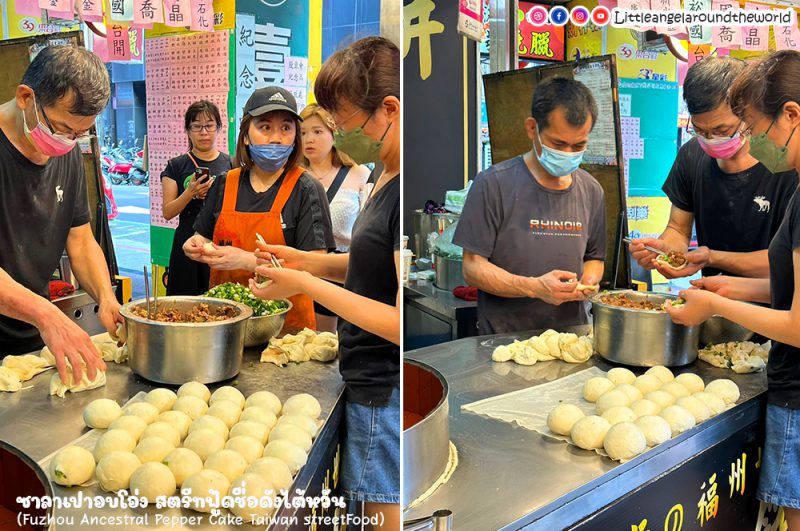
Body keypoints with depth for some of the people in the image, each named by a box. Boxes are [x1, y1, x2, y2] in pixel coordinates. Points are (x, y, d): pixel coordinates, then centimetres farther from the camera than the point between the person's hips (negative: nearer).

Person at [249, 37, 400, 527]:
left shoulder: (405, 195, -24)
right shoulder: (388, 179, 8)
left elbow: (402, 324, -24)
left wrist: (309, 286, -18)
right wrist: (311, 262, 5)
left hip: (386, 396, -9)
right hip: (374, 386, 9)